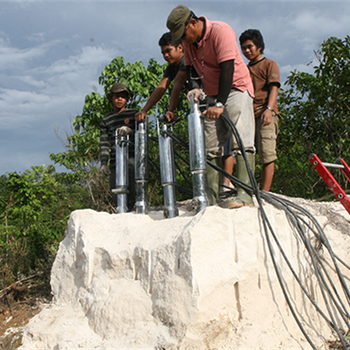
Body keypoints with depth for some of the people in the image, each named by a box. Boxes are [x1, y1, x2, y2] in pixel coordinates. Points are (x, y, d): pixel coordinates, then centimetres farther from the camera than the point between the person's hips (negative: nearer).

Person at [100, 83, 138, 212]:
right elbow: (104, 143, 13)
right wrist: (103, 163, 0)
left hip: (132, 156, -3)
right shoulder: (106, 120, 19)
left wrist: (130, 130, -24)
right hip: (115, 160, 3)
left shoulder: (134, 113, 12)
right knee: (116, 196, -3)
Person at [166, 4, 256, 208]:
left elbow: (227, 69, -25)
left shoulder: (220, 31, -17)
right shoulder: (189, 42, 4)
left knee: (241, 141, -17)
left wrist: (220, 104, -32)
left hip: (236, 88, -7)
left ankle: (245, 195, -21)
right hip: (213, 96, 7)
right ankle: (211, 196, 2)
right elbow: (191, 70, 12)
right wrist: (197, 89, -8)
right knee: (210, 146, 0)